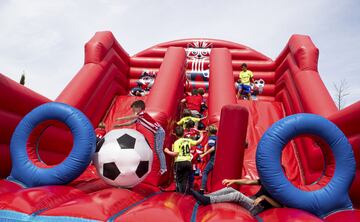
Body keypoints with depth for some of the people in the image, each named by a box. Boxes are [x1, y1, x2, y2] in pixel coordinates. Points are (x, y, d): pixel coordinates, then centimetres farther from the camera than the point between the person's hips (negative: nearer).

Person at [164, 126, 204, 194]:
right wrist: (201, 137, 32)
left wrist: (167, 151, -1)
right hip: (188, 162, 4)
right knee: (186, 179, 9)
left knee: (179, 179, 9)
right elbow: (197, 142, 14)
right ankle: (185, 192, 8)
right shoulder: (188, 140, 6)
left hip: (179, 162, -3)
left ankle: (179, 192, 7)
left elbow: (175, 153, -15)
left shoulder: (177, 142, -8)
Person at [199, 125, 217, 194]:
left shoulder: (211, 137, -5)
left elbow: (213, 148, -17)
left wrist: (203, 154, -18)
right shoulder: (217, 137, 18)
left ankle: (202, 190, -12)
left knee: (205, 172, -4)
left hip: (213, 158, -8)